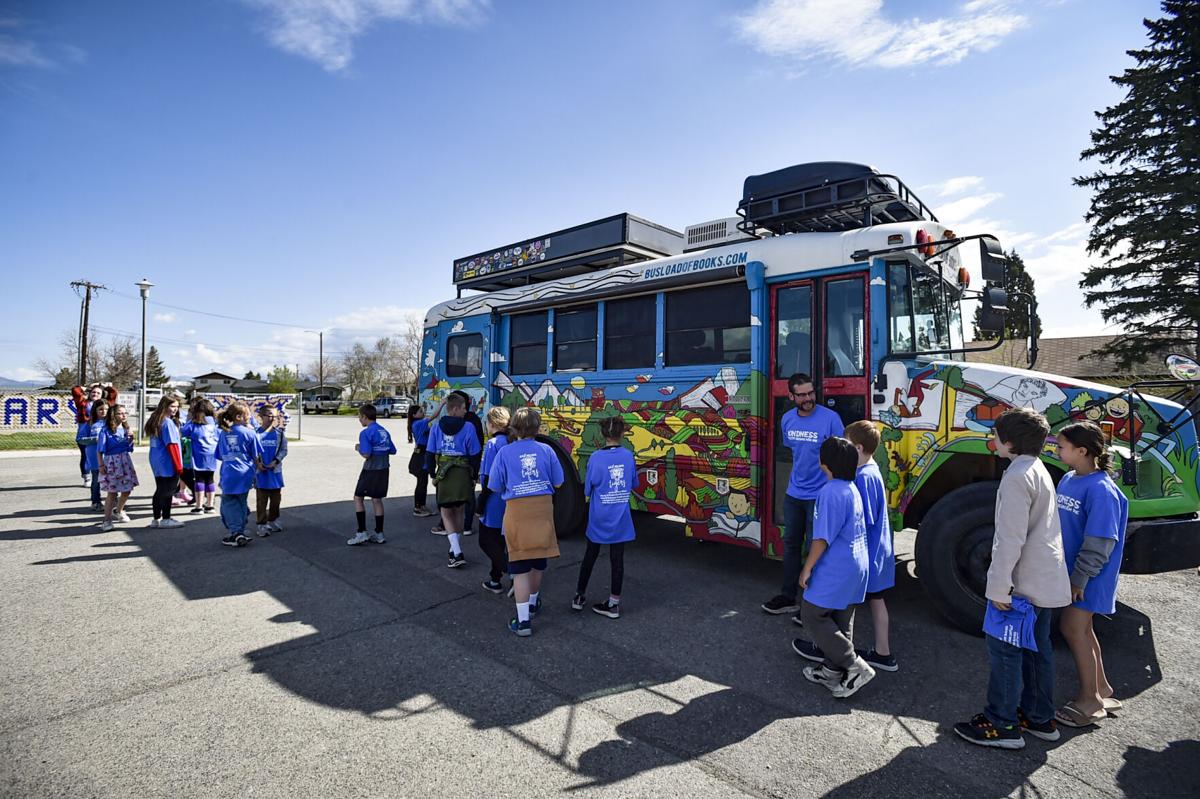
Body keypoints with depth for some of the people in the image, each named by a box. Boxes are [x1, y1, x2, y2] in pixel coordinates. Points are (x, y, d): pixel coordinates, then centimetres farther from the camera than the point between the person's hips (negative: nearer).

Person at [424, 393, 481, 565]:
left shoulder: (436, 427, 1)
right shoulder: (468, 427, -6)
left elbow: (430, 453, 3)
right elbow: (475, 454, -4)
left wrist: (433, 474, 13)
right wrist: (474, 477, 8)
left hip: (444, 473, 1)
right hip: (463, 473, 0)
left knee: (446, 513, 9)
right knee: (460, 511, 17)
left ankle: (457, 553, -5)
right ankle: (455, 549, 29)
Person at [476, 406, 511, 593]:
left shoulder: (493, 444, -17)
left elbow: (489, 478, -18)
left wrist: (480, 505, -10)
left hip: (494, 502, -7)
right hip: (509, 502, 7)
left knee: (486, 542, 6)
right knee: (498, 541, 18)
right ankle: (495, 580, 27)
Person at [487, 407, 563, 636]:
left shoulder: (505, 453, -5)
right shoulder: (546, 450, -1)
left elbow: (495, 487, 1)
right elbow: (557, 483, 4)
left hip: (517, 510, -2)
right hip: (543, 508, 2)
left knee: (520, 566, 3)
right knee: (538, 560, 19)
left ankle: (523, 620, 3)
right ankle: (533, 602, 40)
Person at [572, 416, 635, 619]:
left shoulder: (596, 458, -14)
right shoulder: (628, 456, -5)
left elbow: (588, 489, -6)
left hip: (599, 518, -1)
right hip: (620, 518, 2)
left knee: (590, 555, 16)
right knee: (617, 558, 9)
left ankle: (580, 596, 29)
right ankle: (614, 603, 17)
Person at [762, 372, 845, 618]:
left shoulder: (830, 418, -14)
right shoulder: (787, 419, 3)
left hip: (819, 496, -6)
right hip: (794, 494, 6)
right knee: (791, 544, 15)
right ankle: (788, 597, 28)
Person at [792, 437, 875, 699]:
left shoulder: (830, 492, -22)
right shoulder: (851, 488, 7)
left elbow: (823, 538, -22)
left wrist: (807, 568, -11)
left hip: (835, 569, -9)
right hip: (856, 567, 9)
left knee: (813, 615, 3)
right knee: (840, 621, 17)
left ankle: (856, 666, 4)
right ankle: (833, 669, 29)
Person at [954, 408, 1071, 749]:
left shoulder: (1017, 477, -20)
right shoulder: (1038, 470, 12)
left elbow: (1010, 538, -24)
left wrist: (999, 588, -19)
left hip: (1024, 582, -10)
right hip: (1046, 580, 10)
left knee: (1005, 650, -1)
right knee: (1036, 647, 18)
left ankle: (1002, 725, 8)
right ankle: (1039, 719, 30)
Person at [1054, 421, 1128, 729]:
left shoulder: (1101, 490, -21)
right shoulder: (1068, 480, 3)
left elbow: (1099, 541, -21)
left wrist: (1079, 578, -18)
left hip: (1087, 576, -8)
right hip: (1067, 569, 8)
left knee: (1072, 627, -1)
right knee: (1081, 628, 17)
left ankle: (1089, 700, 15)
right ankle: (1101, 690, 34)